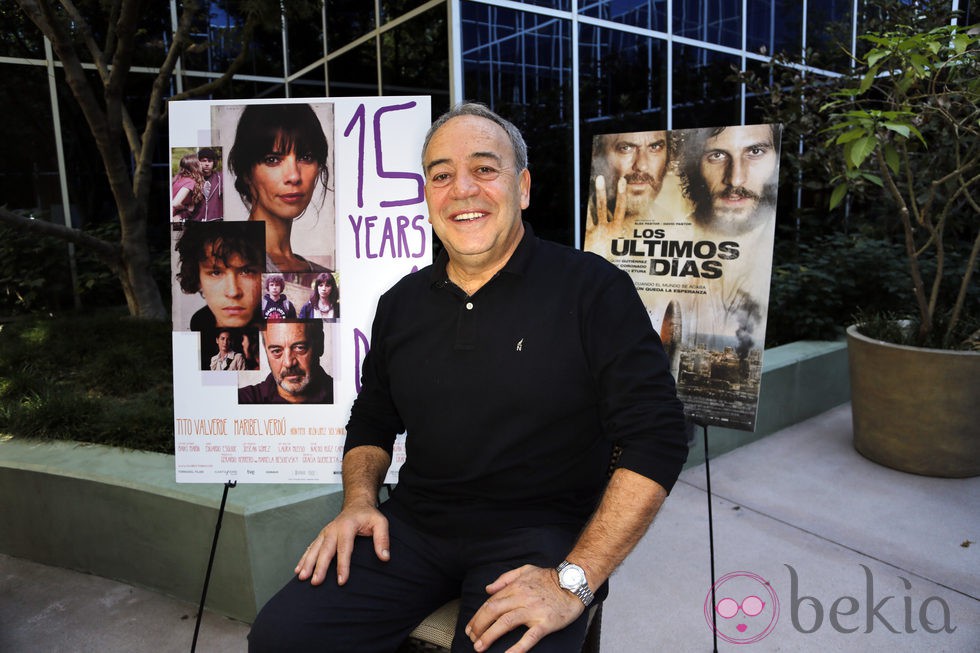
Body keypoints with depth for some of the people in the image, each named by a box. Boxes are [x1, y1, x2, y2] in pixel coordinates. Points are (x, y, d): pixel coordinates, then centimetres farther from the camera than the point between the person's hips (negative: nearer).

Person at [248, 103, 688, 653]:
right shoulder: (402, 303, 9)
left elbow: (657, 439, -12)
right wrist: (359, 500, 0)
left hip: (537, 534, -4)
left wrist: (575, 580, -18)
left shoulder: (593, 289, -8)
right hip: (413, 526, 4)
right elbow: (372, 422, 20)